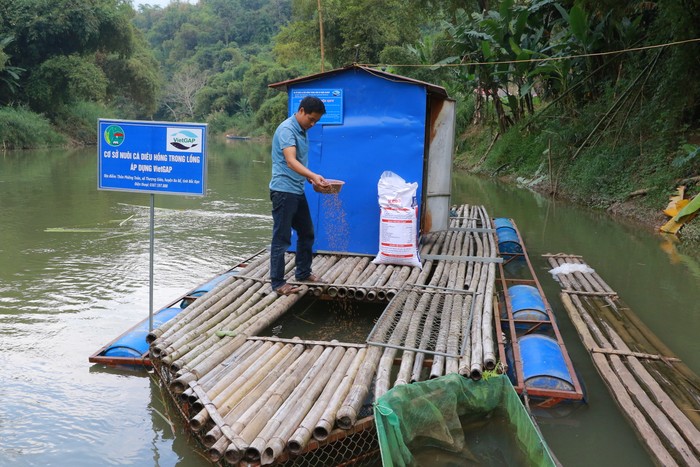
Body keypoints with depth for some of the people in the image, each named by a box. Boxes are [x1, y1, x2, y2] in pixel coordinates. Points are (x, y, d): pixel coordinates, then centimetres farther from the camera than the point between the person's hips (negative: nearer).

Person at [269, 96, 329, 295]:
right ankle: (278, 283, 4)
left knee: (307, 233, 18)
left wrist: (311, 179, 11)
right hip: (283, 190, -10)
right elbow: (290, 161, -30)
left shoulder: (302, 131, 14)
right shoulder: (287, 129, -17)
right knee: (282, 238, -4)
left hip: (298, 191, 10)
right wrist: (313, 175, -42)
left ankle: (303, 273, 32)